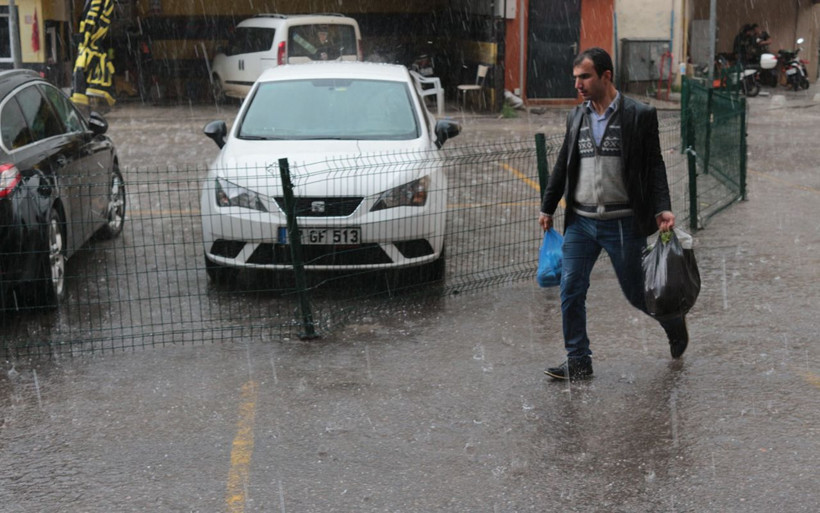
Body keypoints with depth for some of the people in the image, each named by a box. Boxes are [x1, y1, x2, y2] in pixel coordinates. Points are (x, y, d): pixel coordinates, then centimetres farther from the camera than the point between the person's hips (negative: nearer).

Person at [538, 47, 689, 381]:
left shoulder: (640, 115, -5)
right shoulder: (576, 117, 10)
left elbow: (655, 166, -4)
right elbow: (563, 166, 18)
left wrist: (662, 209, -15)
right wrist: (548, 207, 19)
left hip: (622, 223, -4)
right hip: (580, 221, 4)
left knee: (635, 291, 6)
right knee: (571, 291, -3)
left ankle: (674, 322, 36)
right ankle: (578, 362, 8)